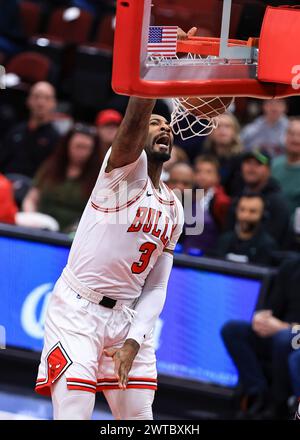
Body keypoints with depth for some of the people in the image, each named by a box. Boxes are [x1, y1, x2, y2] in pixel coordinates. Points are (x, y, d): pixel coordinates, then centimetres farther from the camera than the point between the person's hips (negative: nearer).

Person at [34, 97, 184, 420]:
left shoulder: (174, 209, 11)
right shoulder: (127, 166, -7)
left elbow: (156, 287, 8)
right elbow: (134, 120, -30)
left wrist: (134, 342, -6)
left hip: (128, 318, 7)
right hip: (77, 312, -7)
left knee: (140, 419, 5)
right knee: (74, 417, -17)